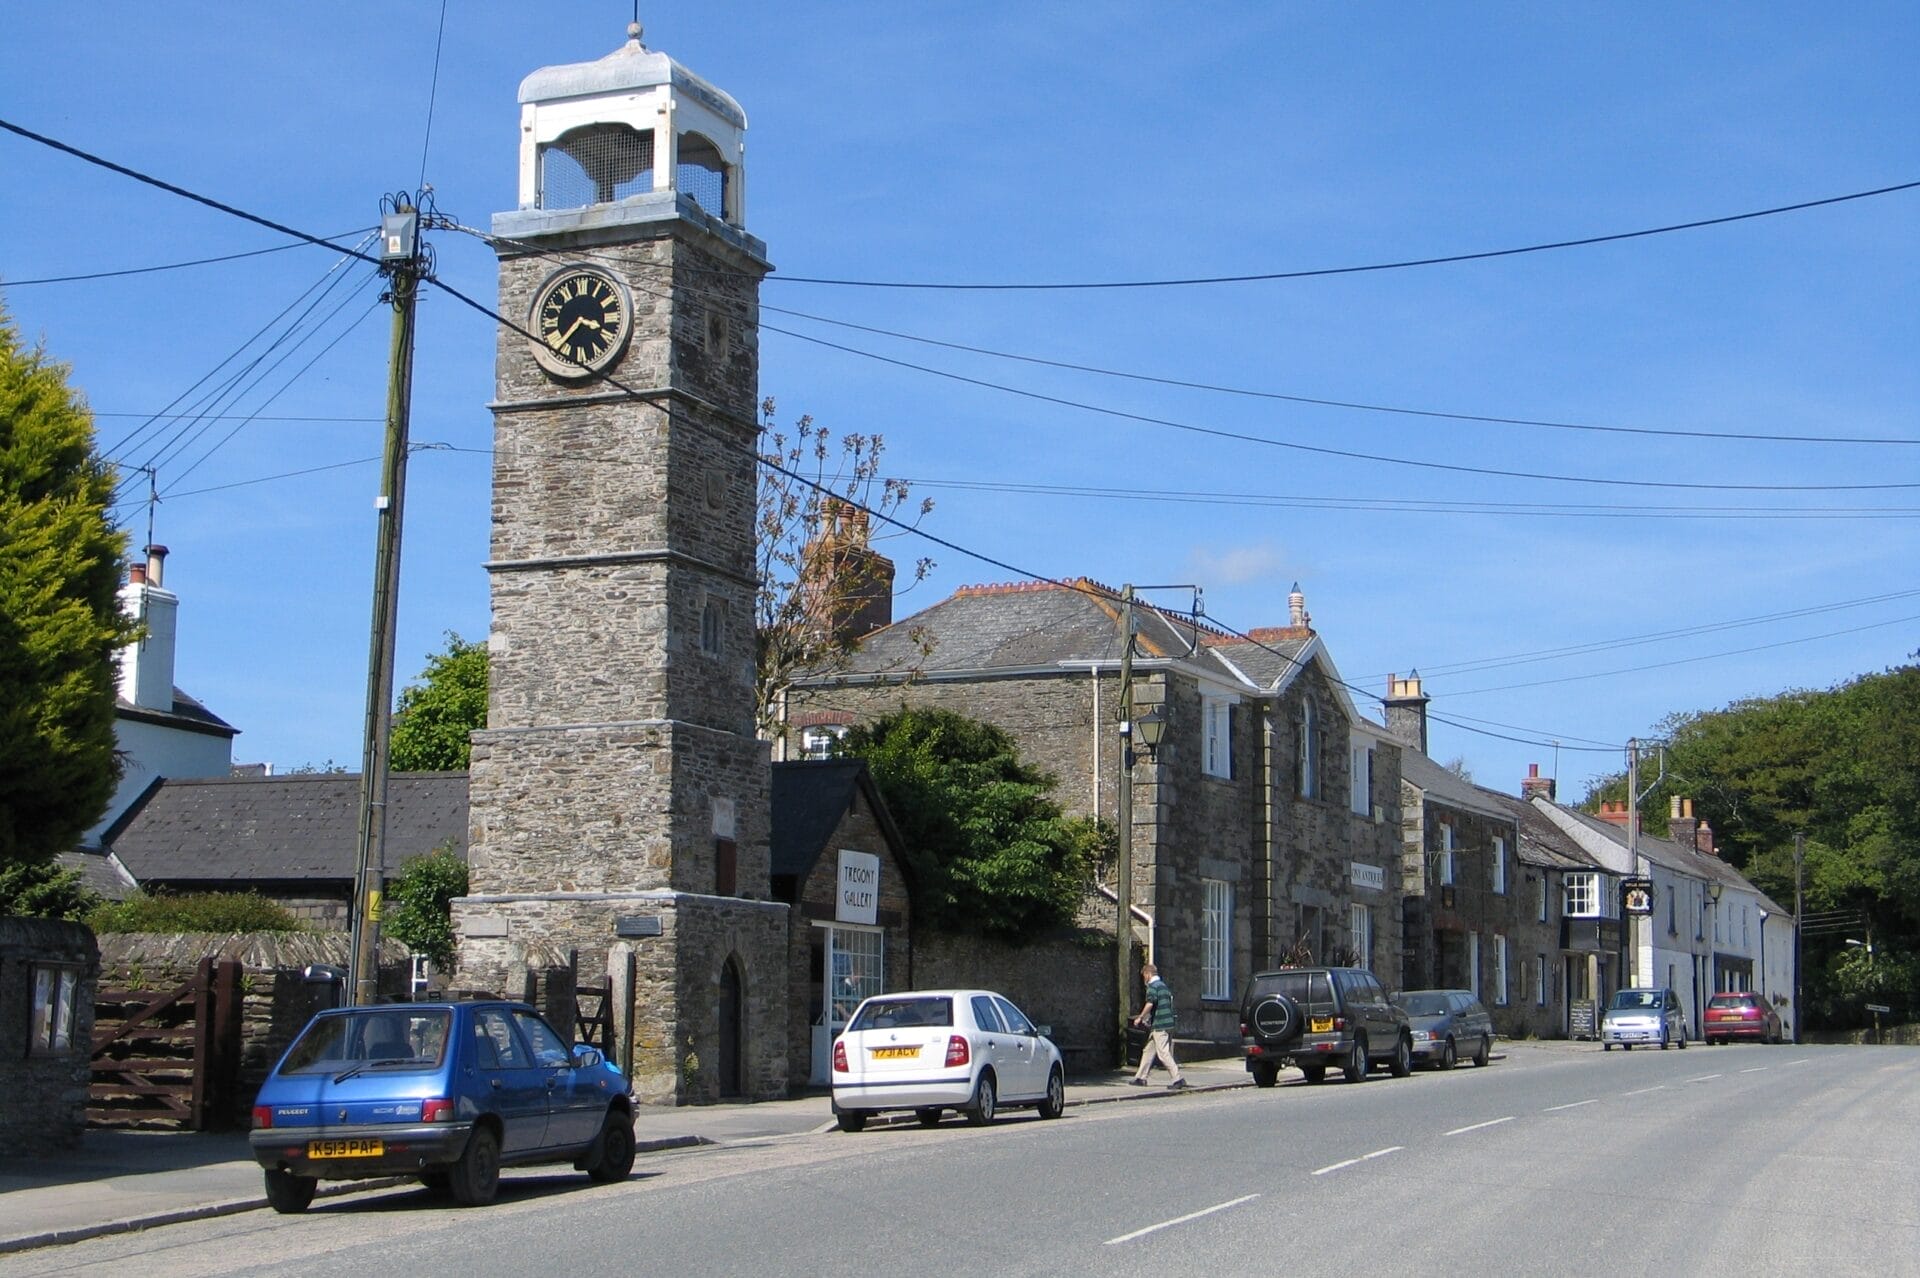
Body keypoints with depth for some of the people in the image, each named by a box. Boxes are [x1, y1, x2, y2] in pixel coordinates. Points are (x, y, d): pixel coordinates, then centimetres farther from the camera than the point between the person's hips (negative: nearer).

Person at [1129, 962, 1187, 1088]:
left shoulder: (1153, 986, -11)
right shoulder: (1163, 985, 17)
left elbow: (1150, 1004, -22)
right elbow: (1170, 1001, 22)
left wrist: (1140, 1018, -11)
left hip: (1159, 1025, -10)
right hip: (1168, 1023, 10)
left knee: (1163, 1053, -8)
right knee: (1148, 1050, 15)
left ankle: (1178, 1079, -11)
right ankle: (1141, 1078, 20)